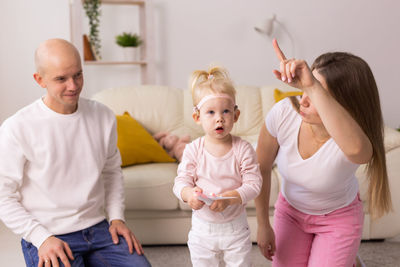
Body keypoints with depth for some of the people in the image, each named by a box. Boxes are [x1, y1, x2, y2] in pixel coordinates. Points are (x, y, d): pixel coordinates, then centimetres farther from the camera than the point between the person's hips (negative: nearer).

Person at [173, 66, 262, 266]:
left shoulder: (243, 149, -11)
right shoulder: (193, 150, -8)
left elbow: (253, 184, -15)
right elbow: (181, 181, -8)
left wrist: (229, 198, -30)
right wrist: (189, 194, -30)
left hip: (236, 228, -1)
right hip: (203, 229, 1)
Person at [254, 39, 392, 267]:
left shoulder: (353, 141, -37)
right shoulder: (283, 114, -28)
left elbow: (356, 147, -66)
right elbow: (262, 168, -12)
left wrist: (313, 87, -71)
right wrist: (263, 224, -6)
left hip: (338, 218, -3)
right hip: (290, 209, 3)